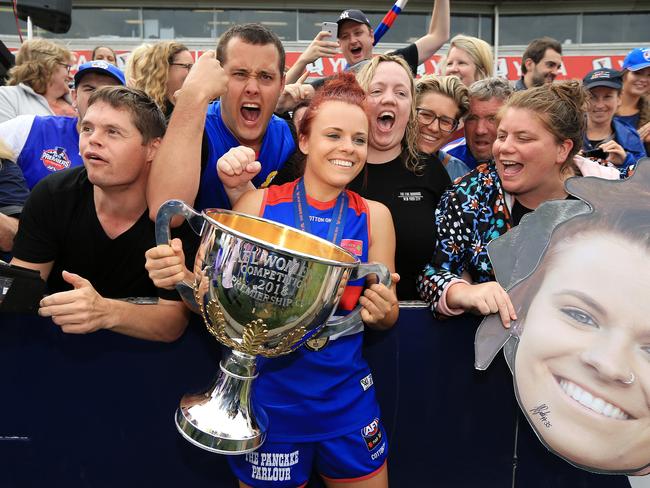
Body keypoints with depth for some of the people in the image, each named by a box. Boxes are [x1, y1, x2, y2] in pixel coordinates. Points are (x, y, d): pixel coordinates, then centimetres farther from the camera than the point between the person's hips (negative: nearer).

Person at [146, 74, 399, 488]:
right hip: (269, 400, -2)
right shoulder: (257, 204, -10)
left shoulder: (375, 216, -3)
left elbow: (387, 315, 3)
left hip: (347, 401, 2)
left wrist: (383, 310, -19)